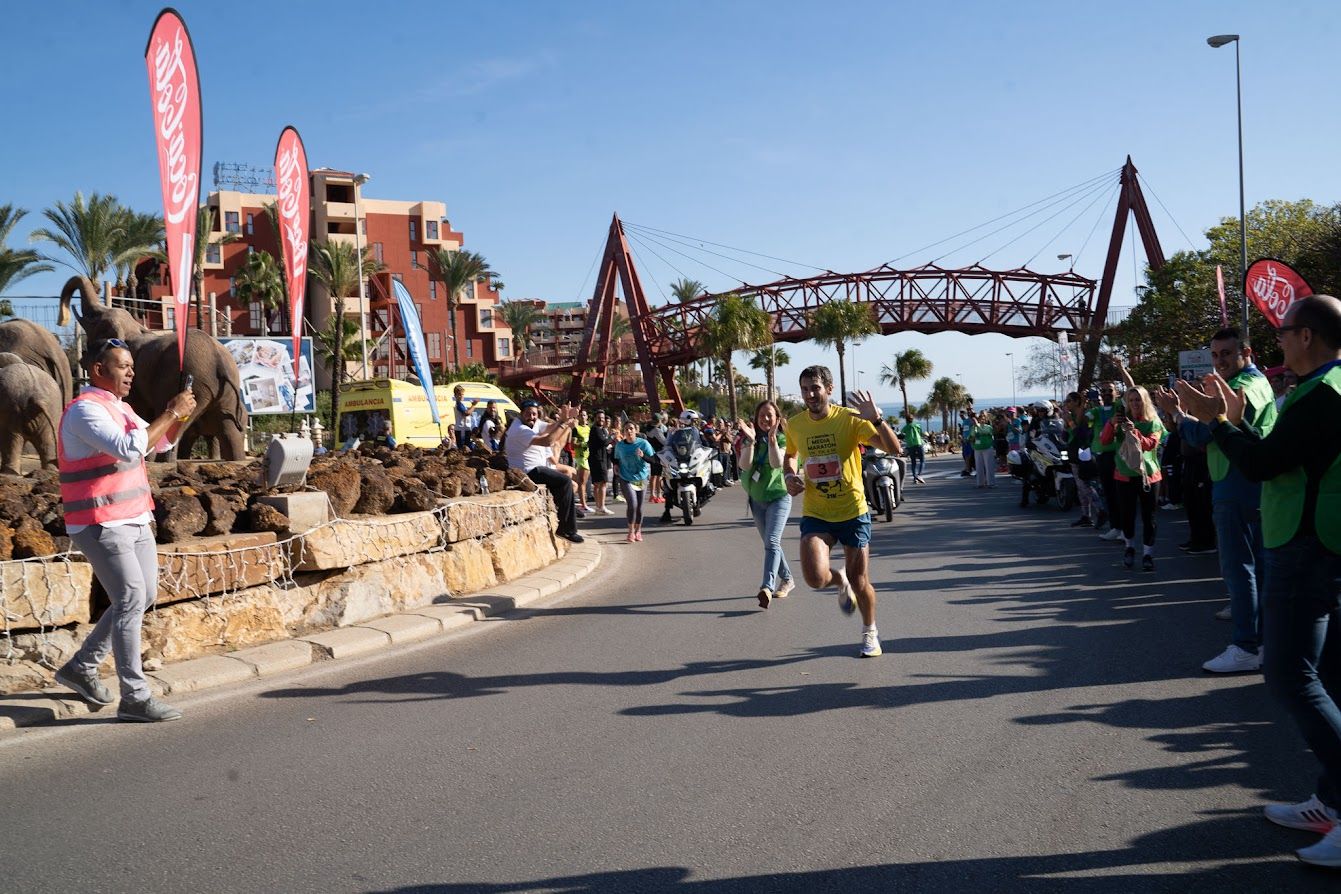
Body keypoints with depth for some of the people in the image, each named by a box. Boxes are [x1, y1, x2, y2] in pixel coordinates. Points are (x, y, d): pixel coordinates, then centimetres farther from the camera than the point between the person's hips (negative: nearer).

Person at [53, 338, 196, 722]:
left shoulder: (119, 407, 15)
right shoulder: (85, 410, -14)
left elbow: (163, 443, 22)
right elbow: (129, 449, -29)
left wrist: (180, 415, 2)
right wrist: (171, 413, -22)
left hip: (134, 520, 10)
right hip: (101, 525, -10)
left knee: (144, 596, 13)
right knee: (131, 600, -12)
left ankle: (81, 667, 26)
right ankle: (134, 698, -7)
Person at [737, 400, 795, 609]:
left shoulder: (782, 439, -5)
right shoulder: (749, 439, 2)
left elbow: (777, 463, -23)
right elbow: (745, 465, -14)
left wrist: (772, 438, -34)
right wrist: (750, 441, -27)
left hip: (778, 497, -5)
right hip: (757, 499, 5)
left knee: (772, 542, -19)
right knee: (770, 544, 15)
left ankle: (767, 587, -30)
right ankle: (787, 579, 32)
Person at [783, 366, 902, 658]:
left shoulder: (850, 418, -12)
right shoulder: (795, 425, -1)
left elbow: (895, 449, -20)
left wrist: (876, 419, -35)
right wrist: (789, 476, 2)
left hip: (853, 512, -2)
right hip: (815, 515, 2)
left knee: (860, 582, 6)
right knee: (815, 578, -19)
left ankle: (870, 633, 35)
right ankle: (841, 581, 19)